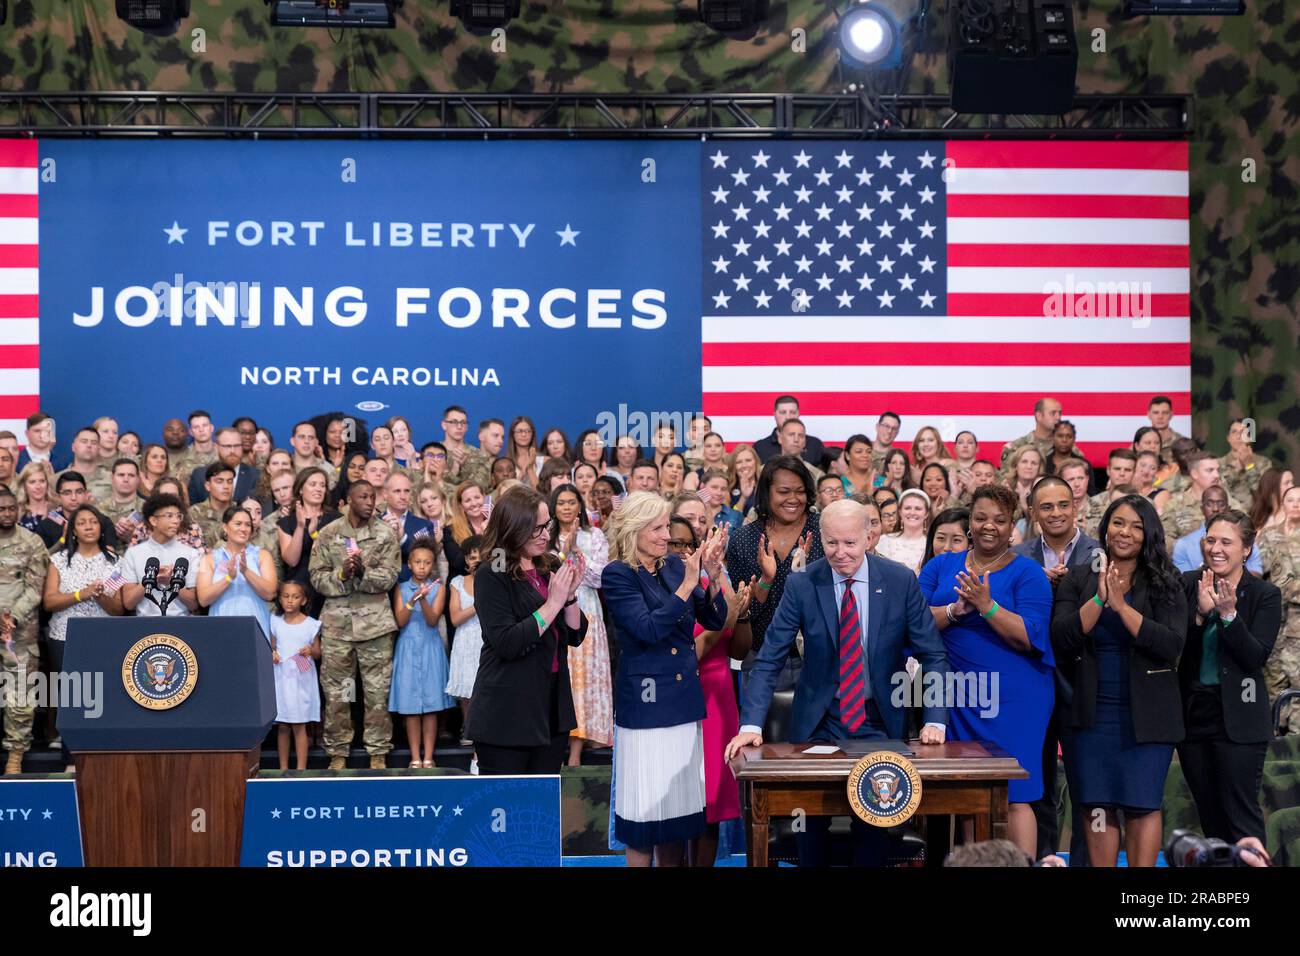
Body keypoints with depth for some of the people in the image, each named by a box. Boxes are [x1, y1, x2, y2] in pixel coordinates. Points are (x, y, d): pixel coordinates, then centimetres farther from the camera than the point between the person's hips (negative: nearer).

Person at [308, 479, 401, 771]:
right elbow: (317, 576, 2)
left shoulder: (386, 534, 5)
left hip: (375, 622, 0)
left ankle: (378, 754, 10)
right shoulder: (328, 533, 5)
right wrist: (341, 574, -15)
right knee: (335, 692, 3)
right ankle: (337, 754, 13)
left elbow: (389, 577, -2)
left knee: (378, 692, 1)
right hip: (337, 622, 0)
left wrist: (363, 572, -19)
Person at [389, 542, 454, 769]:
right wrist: (412, 600, -20)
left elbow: (432, 620, -9)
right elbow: (400, 622, -5)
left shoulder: (438, 588, 1)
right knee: (410, 706, 0)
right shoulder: (402, 588, 5)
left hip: (430, 648, -1)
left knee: (431, 704, -2)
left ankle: (428, 757, 3)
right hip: (408, 648, 1)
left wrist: (423, 600, -26)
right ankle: (415, 758, 6)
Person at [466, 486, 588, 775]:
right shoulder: (491, 576, -10)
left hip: (552, 707, 6)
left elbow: (575, 636, 9)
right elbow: (507, 643, -20)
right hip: (507, 713, -6)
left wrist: (570, 594, -8)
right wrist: (553, 603, -19)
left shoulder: (551, 568, 7)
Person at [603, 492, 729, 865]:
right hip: (646, 702, -6)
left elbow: (715, 620, 5)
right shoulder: (618, 574, -8)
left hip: (685, 700, 6)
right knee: (647, 805, 0)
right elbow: (648, 629, -19)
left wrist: (713, 577, -12)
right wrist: (687, 584, -22)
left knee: (679, 801, 11)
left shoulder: (674, 565, 8)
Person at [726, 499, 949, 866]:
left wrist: (935, 721, -15)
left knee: (873, 823, 2)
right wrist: (751, 725, -20)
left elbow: (933, 656, -4)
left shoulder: (901, 581, -8)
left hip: (880, 721, 0)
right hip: (819, 721, 0)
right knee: (813, 822, 3)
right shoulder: (802, 585, -9)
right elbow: (769, 660, -10)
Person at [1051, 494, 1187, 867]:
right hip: (1091, 711, 1)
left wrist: (1122, 606, -17)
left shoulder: (1165, 583, 1)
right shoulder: (1078, 579, 4)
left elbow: (1172, 646, -12)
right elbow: (1061, 639, -7)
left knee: (1143, 805, 0)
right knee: (1098, 807, 4)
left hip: (1145, 714, -1)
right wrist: (1099, 599, -17)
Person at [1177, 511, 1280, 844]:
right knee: (1208, 813, 13)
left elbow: (1255, 657, -13)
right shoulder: (1187, 585, 3)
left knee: (1240, 812, -4)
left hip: (1237, 719, -4)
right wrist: (1201, 613, -19)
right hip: (1192, 712, 4)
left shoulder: (1265, 595, -4)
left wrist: (1229, 614, -24)